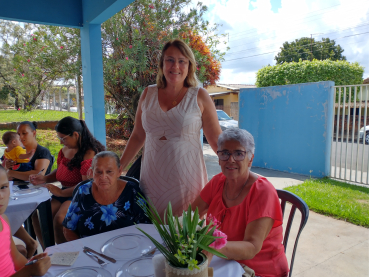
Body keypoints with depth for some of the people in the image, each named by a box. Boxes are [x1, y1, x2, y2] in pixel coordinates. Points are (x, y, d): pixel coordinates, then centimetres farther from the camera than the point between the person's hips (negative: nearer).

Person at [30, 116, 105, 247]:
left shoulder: (89, 153, -17)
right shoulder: (64, 150, 10)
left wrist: (61, 192, -18)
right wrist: (44, 179, 6)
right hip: (64, 194, 9)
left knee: (59, 219, -29)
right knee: (37, 215, -10)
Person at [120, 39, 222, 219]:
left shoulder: (199, 97, -2)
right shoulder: (148, 94, 6)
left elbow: (217, 140, 0)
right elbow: (138, 136, 13)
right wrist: (117, 168, 12)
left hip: (186, 180, -2)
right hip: (152, 179, 3)